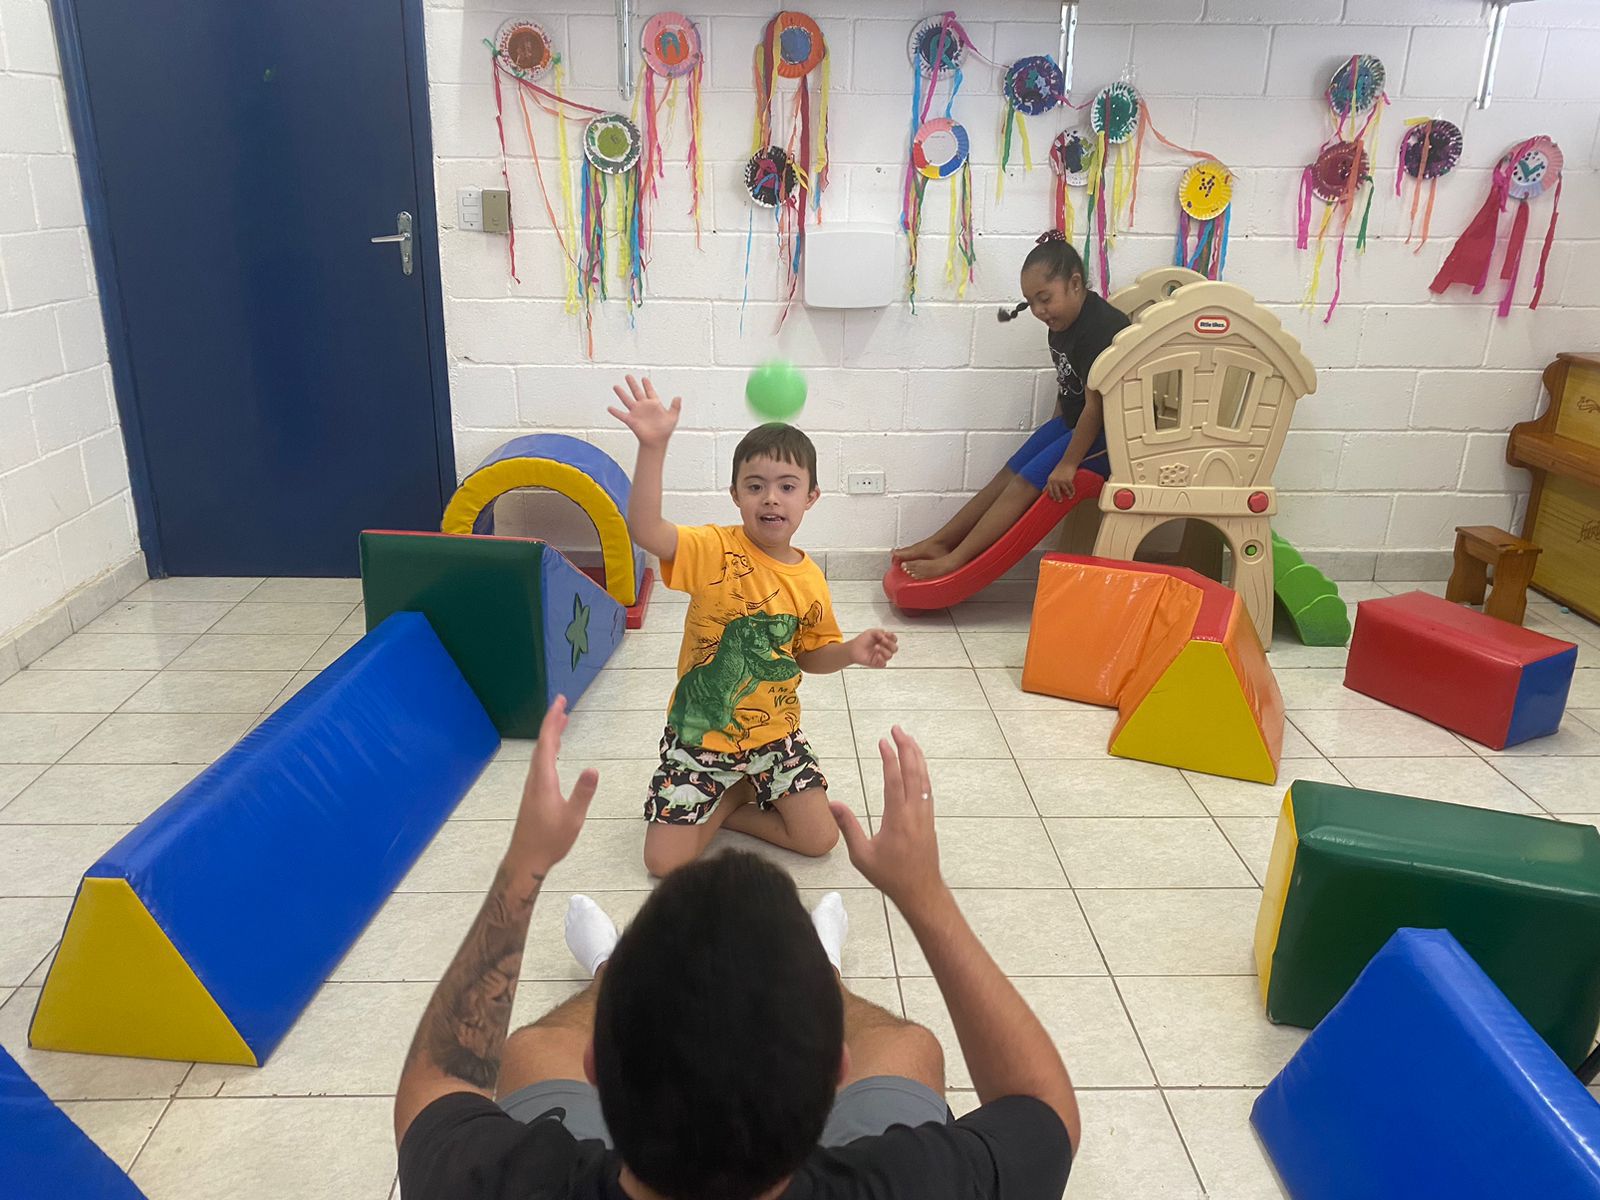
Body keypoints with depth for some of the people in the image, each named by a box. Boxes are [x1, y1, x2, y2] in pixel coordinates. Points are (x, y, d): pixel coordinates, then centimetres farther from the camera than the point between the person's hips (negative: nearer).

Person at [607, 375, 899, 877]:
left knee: (819, 839, -1)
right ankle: (740, 792, 20)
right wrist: (653, 446, -50)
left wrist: (851, 651, -13)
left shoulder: (810, 580, -6)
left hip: (774, 734, 3)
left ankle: (728, 805, 19)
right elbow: (645, 529, -38)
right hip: (699, 735, -3)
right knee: (665, 862, -5)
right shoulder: (715, 550, -19)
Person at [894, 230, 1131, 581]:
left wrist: (1068, 463, -22)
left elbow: (1096, 405, -25)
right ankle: (938, 542, 7)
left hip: (1103, 434, -9)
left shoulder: (1099, 328, -25)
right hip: (1073, 422, 9)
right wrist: (1055, 433, 14)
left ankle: (954, 561, -13)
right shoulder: (1063, 324, 5)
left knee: (1025, 483, -14)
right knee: (1007, 475, 4)